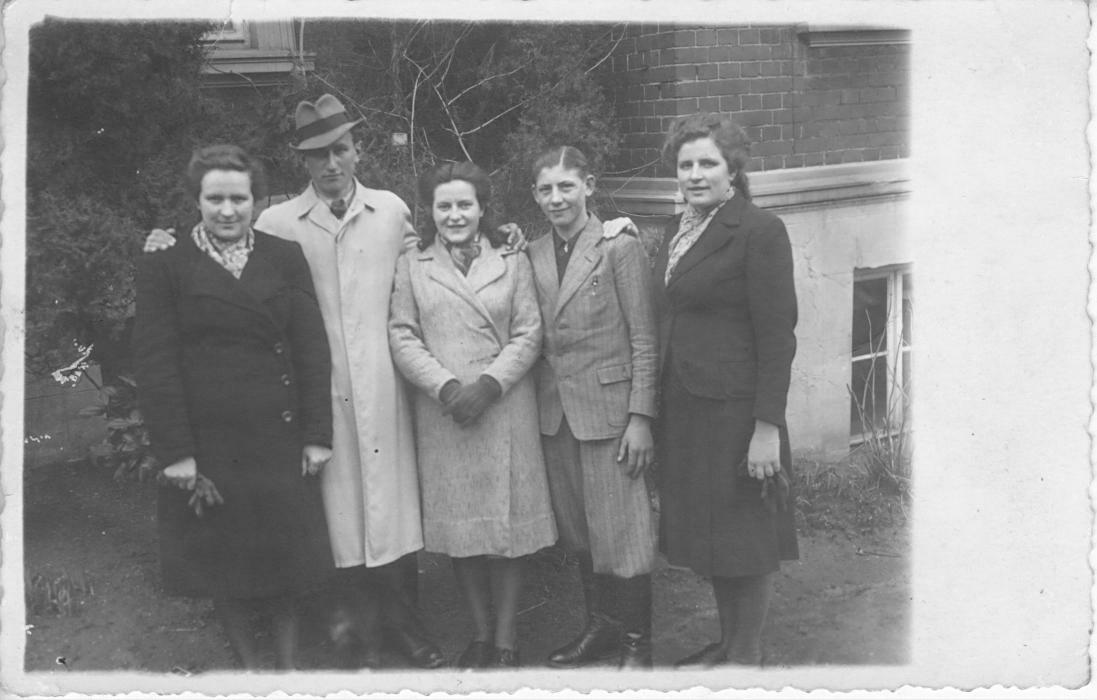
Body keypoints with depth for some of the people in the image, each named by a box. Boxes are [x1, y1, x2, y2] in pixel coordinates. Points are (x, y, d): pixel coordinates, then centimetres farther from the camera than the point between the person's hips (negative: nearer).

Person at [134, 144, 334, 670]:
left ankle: (287, 667, 25)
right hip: (205, 445, -1)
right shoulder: (163, 267, -1)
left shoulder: (285, 257, 5)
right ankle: (249, 667, 27)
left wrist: (317, 434, -2)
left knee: (285, 565, 8)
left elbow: (312, 349, 3)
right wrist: (175, 451, -10)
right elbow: (154, 363, -5)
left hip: (280, 443, 1)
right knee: (223, 566, 10)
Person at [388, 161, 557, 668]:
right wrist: (446, 385, -13)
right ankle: (480, 632, 17)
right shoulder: (412, 266, 7)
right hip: (441, 413, 1)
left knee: (508, 527, 1)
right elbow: (402, 336, 0)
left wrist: (488, 384, -13)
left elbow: (528, 336, 1)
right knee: (459, 528, 5)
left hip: (504, 410, 0)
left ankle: (506, 640, 9)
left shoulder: (513, 263, 7)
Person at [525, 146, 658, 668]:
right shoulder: (532, 256, 8)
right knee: (577, 532, 13)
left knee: (622, 531, -1)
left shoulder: (620, 248, -7)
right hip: (554, 412, 5)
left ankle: (636, 642, 12)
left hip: (608, 409, -5)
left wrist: (640, 417, -12)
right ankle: (600, 626, 28)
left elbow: (644, 341, -8)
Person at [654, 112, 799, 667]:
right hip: (683, 407, 8)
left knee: (745, 536, 4)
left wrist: (767, 428, -18)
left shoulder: (759, 232, -11)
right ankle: (728, 642, 30)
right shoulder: (678, 230, 12)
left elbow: (777, 336, -14)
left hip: (734, 409, -7)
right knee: (709, 534, 16)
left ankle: (746, 655, 18)